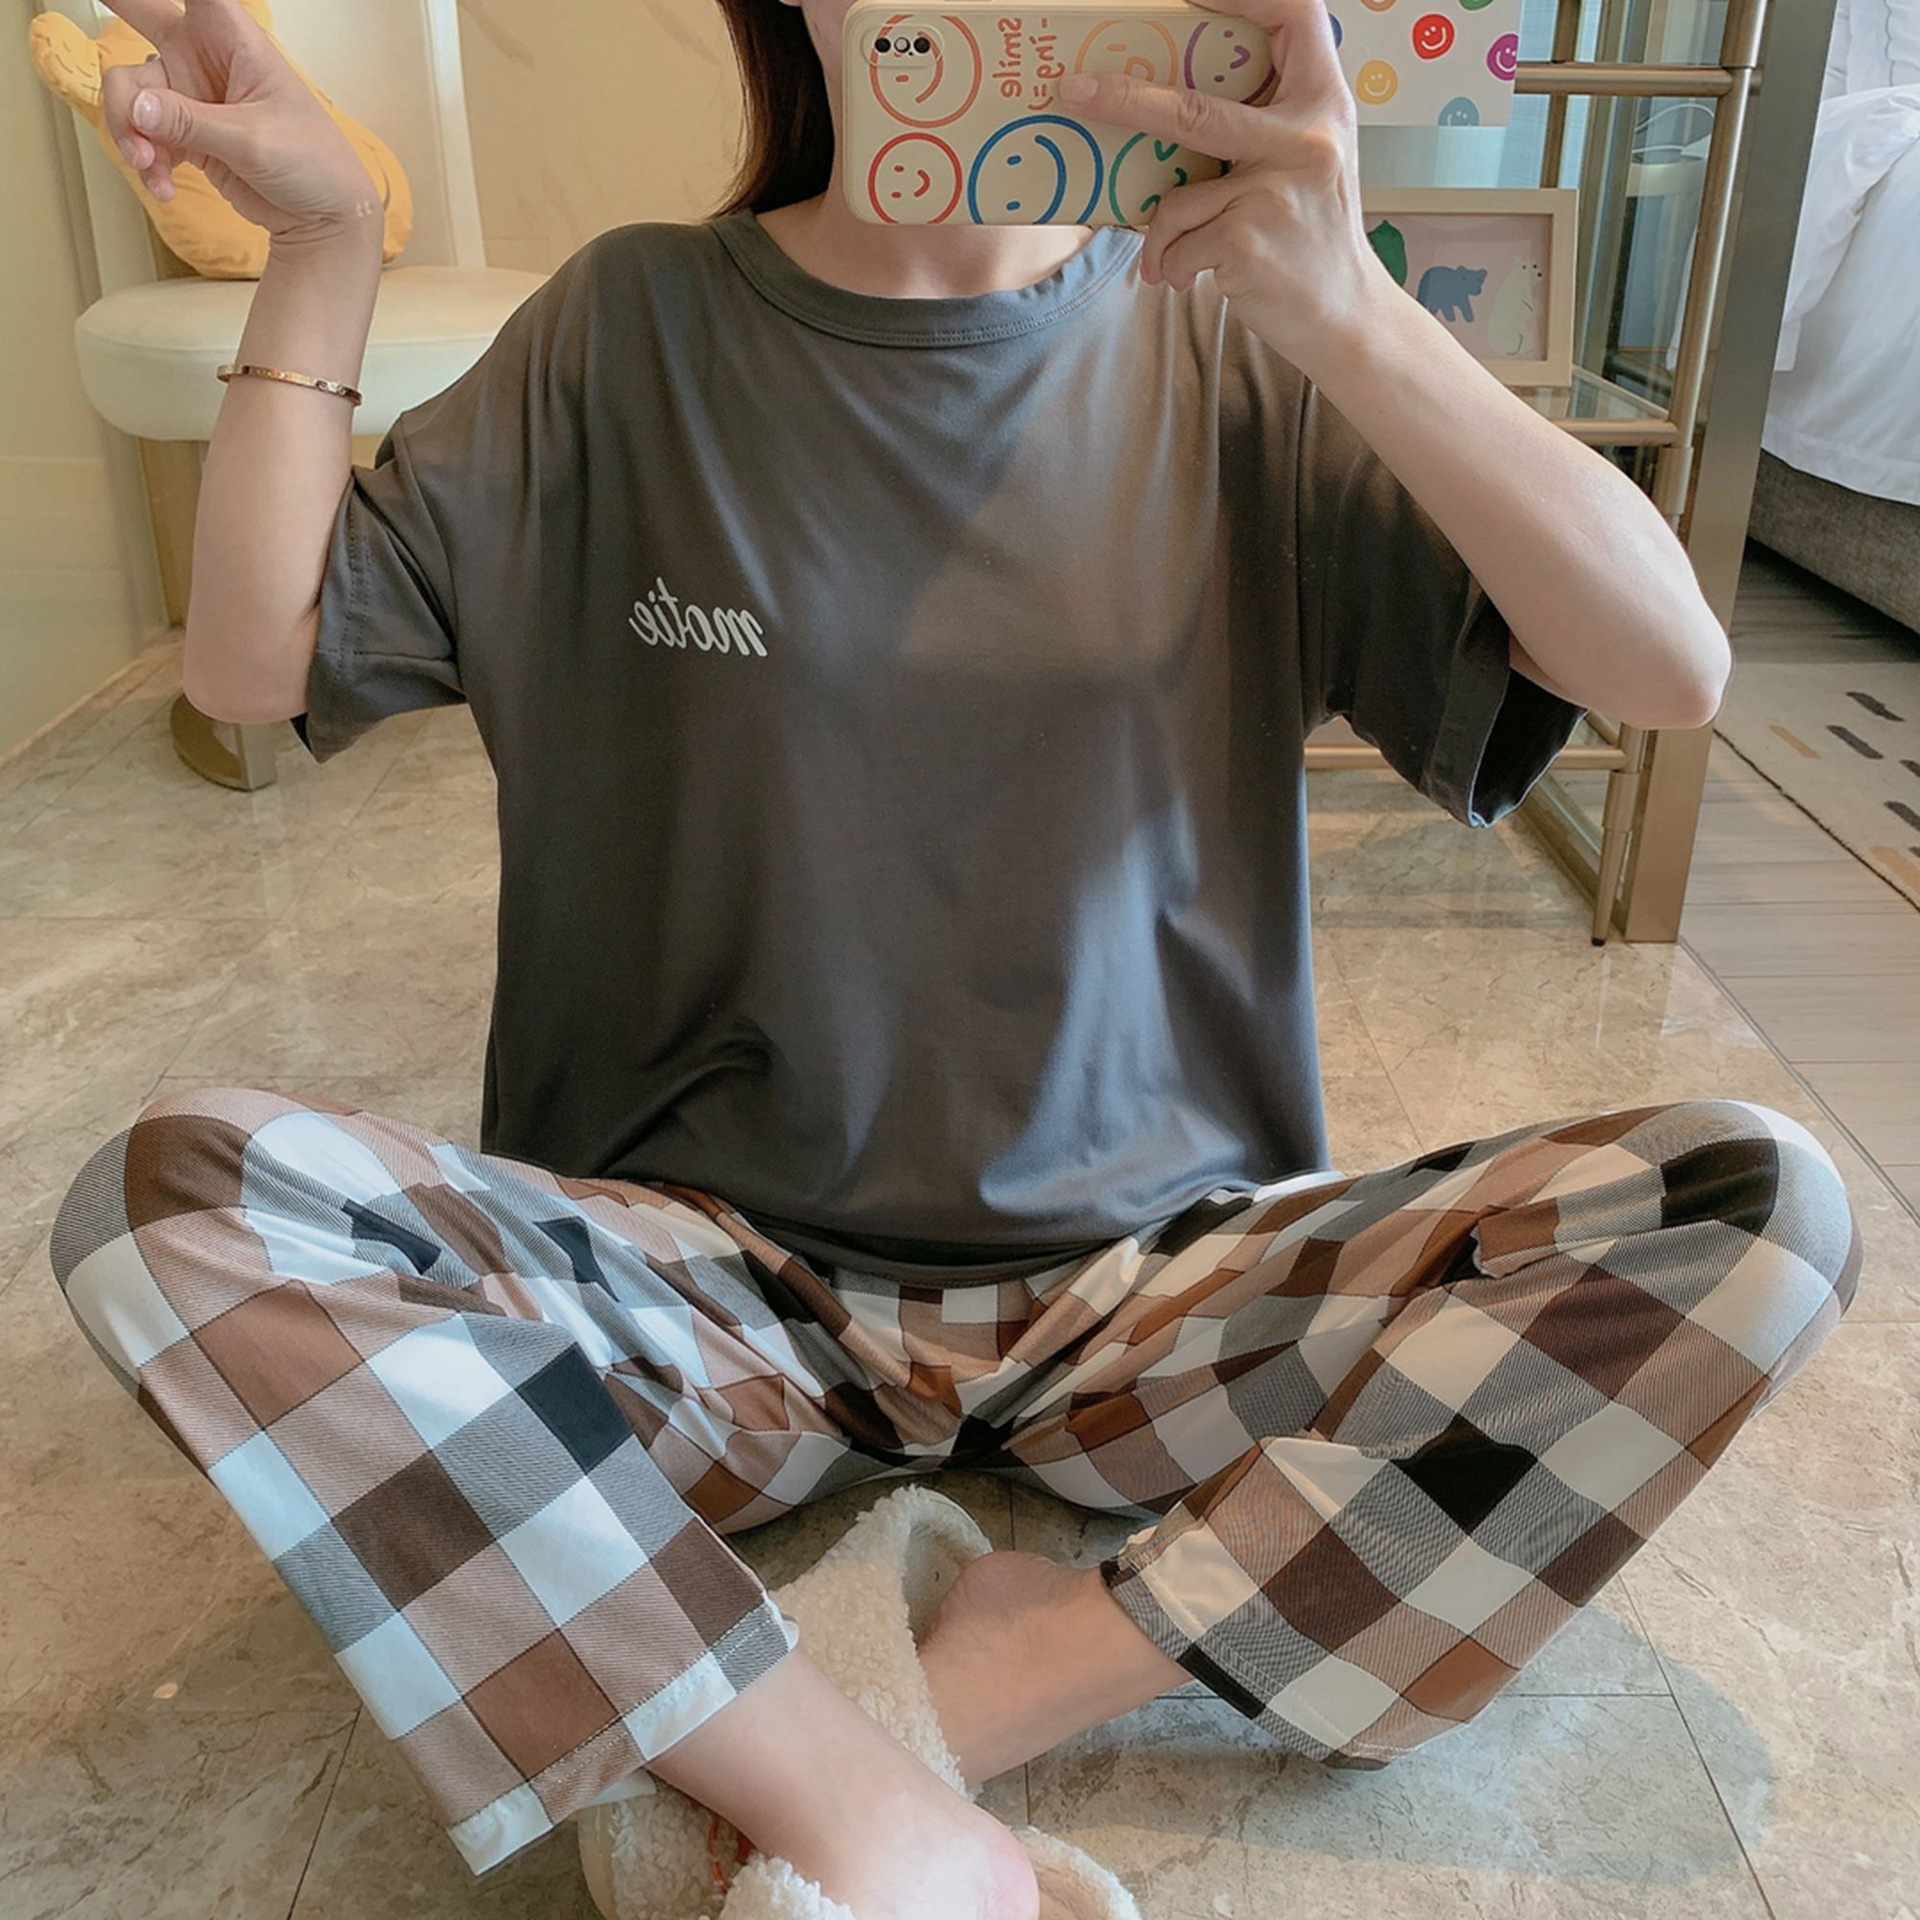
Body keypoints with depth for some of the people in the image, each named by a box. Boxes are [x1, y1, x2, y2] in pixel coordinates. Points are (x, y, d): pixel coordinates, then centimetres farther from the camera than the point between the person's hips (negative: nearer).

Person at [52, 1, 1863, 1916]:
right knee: (171, 1192, -22)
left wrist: (1345, 312, -25)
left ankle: (1005, 1682, -19)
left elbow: (1671, 668, -11)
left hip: (1158, 1287, 1)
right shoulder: (635, 327, 3)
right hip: (717, 1285, 1)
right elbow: (250, 662, 2)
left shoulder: (1220, 340, 0)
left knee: (1755, 1203, -18)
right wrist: (320, 248, -8)